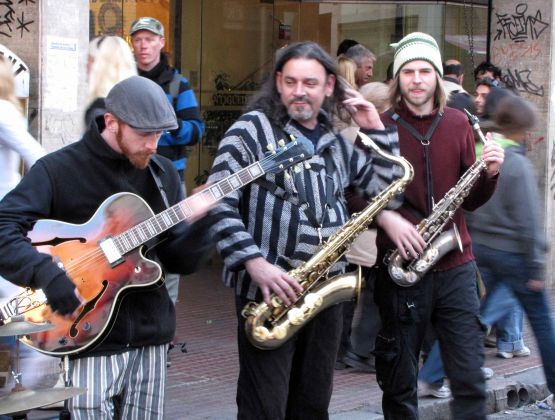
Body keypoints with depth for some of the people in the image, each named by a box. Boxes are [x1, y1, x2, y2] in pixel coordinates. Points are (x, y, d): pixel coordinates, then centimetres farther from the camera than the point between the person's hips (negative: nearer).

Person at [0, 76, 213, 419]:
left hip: (151, 335, 5)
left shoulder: (163, 175, 9)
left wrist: (198, 222, -10)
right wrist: (48, 275, -28)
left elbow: (179, 261, 8)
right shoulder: (58, 170, -7)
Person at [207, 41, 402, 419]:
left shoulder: (337, 143, 13)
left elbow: (388, 192, 12)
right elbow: (219, 202, -13)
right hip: (269, 291, -6)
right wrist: (254, 262, -23)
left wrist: (377, 130, 5)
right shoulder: (252, 129, -6)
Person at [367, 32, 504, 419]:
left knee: (470, 380, 2)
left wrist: (489, 173, -9)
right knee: (399, 382, 6)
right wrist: (385, 217, -19)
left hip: (455, 266, 2)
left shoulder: (458, 123, 7)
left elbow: (471, 200, 10)